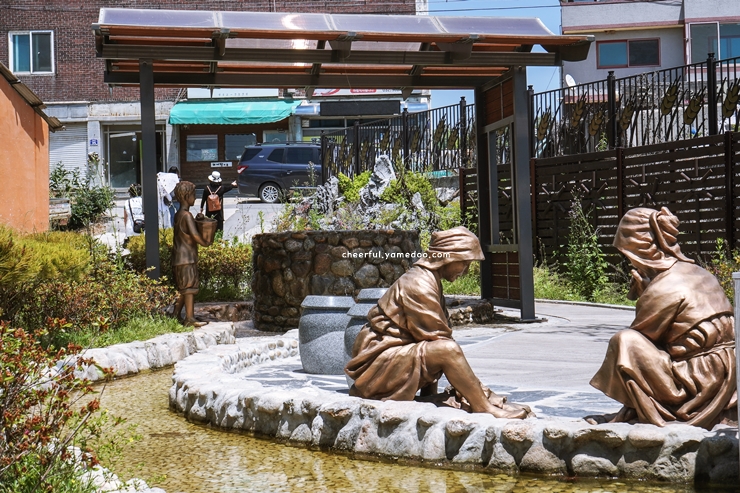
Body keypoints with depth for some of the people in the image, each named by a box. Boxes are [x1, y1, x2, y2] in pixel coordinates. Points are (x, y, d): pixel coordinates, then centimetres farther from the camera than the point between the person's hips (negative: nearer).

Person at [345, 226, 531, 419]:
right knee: (447, 350, -25)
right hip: (378, 364, -11)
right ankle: (484, 408, -15)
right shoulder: (419, 285, -19)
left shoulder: (428, 279, 12)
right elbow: (439, 339, -19)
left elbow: (433, 334, 10)